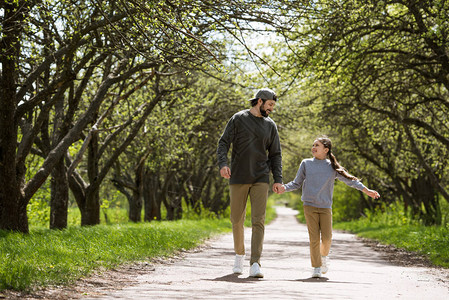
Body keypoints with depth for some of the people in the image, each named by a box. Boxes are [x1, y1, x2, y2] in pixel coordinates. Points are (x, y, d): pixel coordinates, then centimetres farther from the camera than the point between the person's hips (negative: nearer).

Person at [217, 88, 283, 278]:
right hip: (238, 178, -1)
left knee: (258, 221, -11)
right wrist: (223, 164, -18)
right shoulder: (238, 119, 3)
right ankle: (239, 254, 30)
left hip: (260, 179, 1)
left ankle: (255, 264, -17)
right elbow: (223, 143, -1)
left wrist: (278, 179, 4)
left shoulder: (270, 125, 11)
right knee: (237, 220, 6)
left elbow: (275, 154, 14)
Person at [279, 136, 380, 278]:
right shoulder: (306, 164, 8)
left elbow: (349, 179, 7)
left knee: (327, 238, -7)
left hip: (325, 207, 0)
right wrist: (285, 187, -7)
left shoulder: (332, 166, 6)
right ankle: (316, 267, 4)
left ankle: (324, 256, 23)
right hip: (309, 206, 0)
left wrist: (366, 190, 2)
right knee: (314, 238, -6)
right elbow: (297, 183, 12)